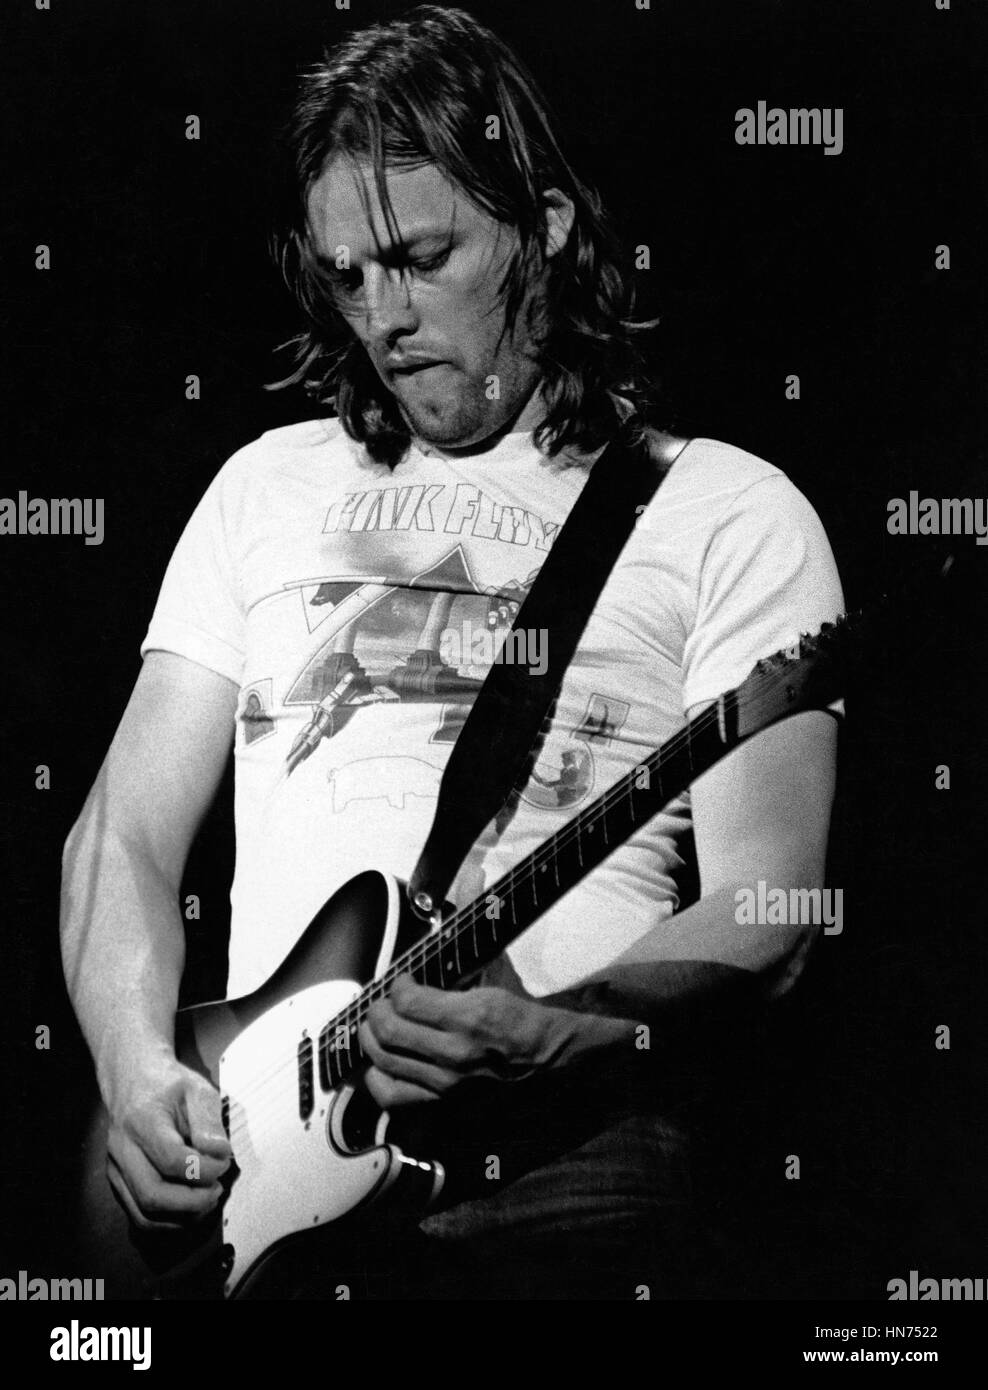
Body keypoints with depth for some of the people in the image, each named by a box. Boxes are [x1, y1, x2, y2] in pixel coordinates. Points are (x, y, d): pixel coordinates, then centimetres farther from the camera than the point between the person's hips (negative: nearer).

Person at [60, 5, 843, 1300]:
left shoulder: (727, 513, 3)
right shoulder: (268, 484, 16)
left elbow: (762, 920, -4)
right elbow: (127, 830, 12)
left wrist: (550, 1035, -20)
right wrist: (139, 1067, -5)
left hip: (557, 1167, -3)